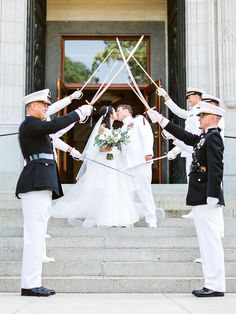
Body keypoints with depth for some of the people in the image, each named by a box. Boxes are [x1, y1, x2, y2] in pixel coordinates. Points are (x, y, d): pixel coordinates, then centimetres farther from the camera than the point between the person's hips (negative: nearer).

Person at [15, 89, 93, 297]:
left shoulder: (34, 126, 24)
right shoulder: (30, 124, -8)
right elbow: (54, 126, -21)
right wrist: (79, 113, -16)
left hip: (41, 185, 11)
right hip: (36, 185, -11)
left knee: (37, 235, 8)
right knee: (34, 234, -11)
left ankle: (33, 283, 10)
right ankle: (30, 285, -10)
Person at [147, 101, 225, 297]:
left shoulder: (213, 137, -12)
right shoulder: (204, 138, 16)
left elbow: (216, 168, -20)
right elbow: (185, 136, 25)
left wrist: (212, 196, -23)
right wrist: (160, 120, 27)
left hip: (206, 199, -10)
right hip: (200, 199, 10)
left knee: (211, 241, -6)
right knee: (207, 242, 11)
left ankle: (216, 286, -1)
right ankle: (212, 284, 16)